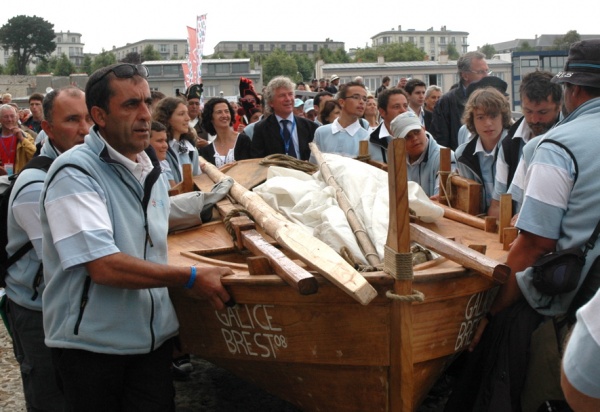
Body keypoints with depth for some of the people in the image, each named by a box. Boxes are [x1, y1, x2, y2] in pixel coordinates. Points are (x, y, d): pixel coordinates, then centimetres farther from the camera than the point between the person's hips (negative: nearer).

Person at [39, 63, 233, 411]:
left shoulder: (150, 169, 8)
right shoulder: (75, 173, -18)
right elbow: (105, 267, -27)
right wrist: (191, 279, -21)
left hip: (154, 337, 6)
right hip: (91, 345, -6)